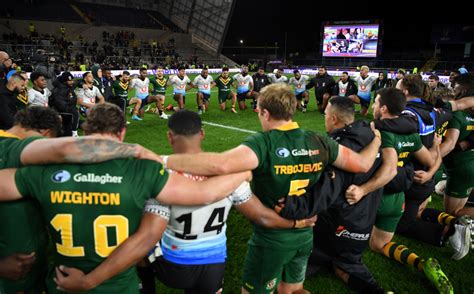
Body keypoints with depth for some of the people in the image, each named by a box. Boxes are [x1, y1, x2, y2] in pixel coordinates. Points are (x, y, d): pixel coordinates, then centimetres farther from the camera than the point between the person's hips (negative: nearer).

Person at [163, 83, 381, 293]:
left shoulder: (264, 143, -25)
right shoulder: (318, 142, -8)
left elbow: (221, 165, -42)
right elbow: (362, 164, 0)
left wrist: (163, 161, -36)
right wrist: (375, 141, 20)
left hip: (271, 240, -5)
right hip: (305, 236, 6)